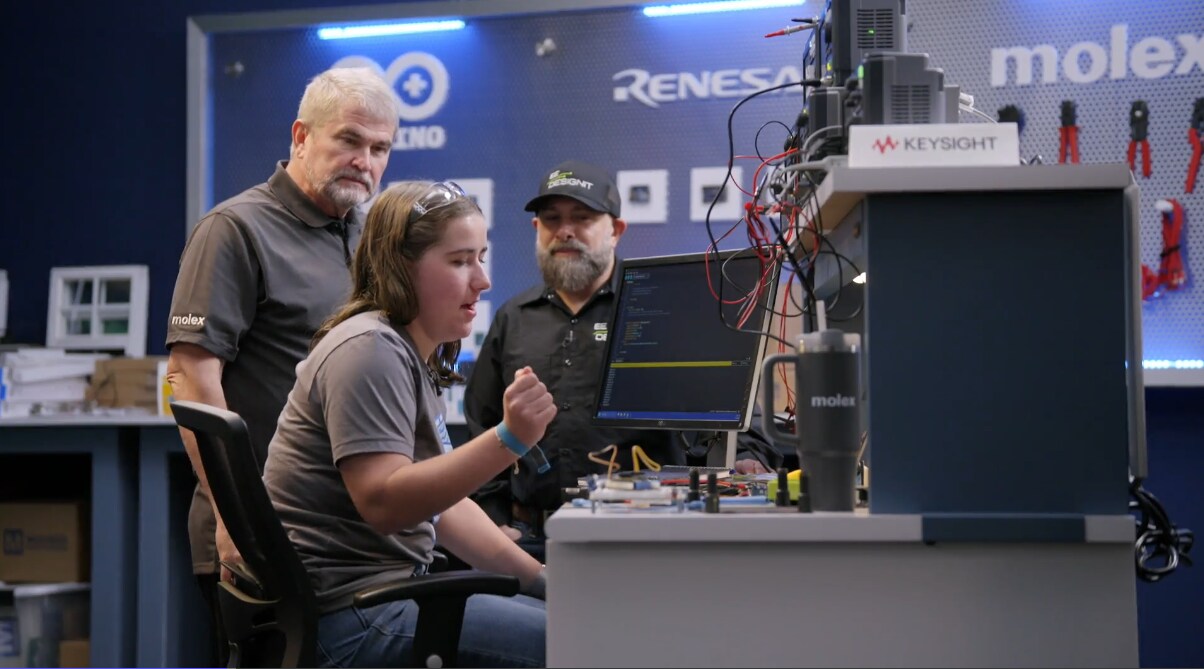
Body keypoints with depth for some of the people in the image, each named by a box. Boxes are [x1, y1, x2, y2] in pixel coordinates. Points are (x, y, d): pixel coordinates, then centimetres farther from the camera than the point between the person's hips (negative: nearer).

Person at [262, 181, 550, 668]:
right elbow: (383, 503, -26)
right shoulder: (369, 349, -14)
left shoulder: (417, 356, 17)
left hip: (392, 588, 10)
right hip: (345, 617, -10)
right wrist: (509, 439, -33)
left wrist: (539, 579, 11)